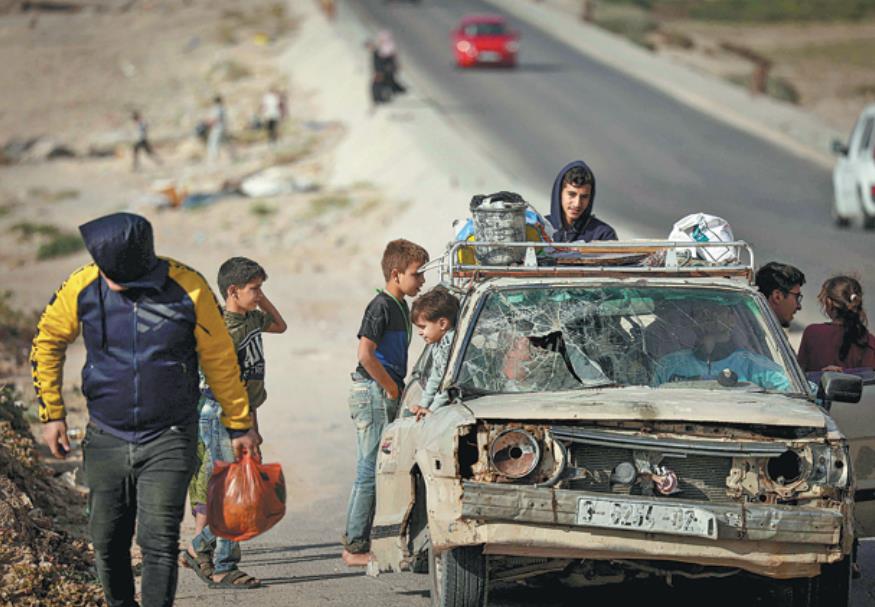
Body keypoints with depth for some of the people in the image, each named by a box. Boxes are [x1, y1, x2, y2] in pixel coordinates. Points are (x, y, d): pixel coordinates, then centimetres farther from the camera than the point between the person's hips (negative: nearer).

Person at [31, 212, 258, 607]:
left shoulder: (189, 289, -13)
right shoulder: (83, 287, -9)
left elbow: (220, 359, 0)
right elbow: (47, 342, 9)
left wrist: (239, 425, 7)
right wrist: (51, 414, 7)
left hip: (169, 441, -3)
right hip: (105, 440, 3)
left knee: (159, 542, -11)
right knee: (107, 543, 9)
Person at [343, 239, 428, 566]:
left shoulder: (400, 307, 16)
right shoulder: (381, 307, -14)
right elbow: (365, 354, -24)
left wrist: (398, 390, 13)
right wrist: (393, 389, -16)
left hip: (387, 396, 10)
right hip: (372, 395, -10)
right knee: (370, 473, -7)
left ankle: (358, 541, 19)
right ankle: (356, 547, -3)